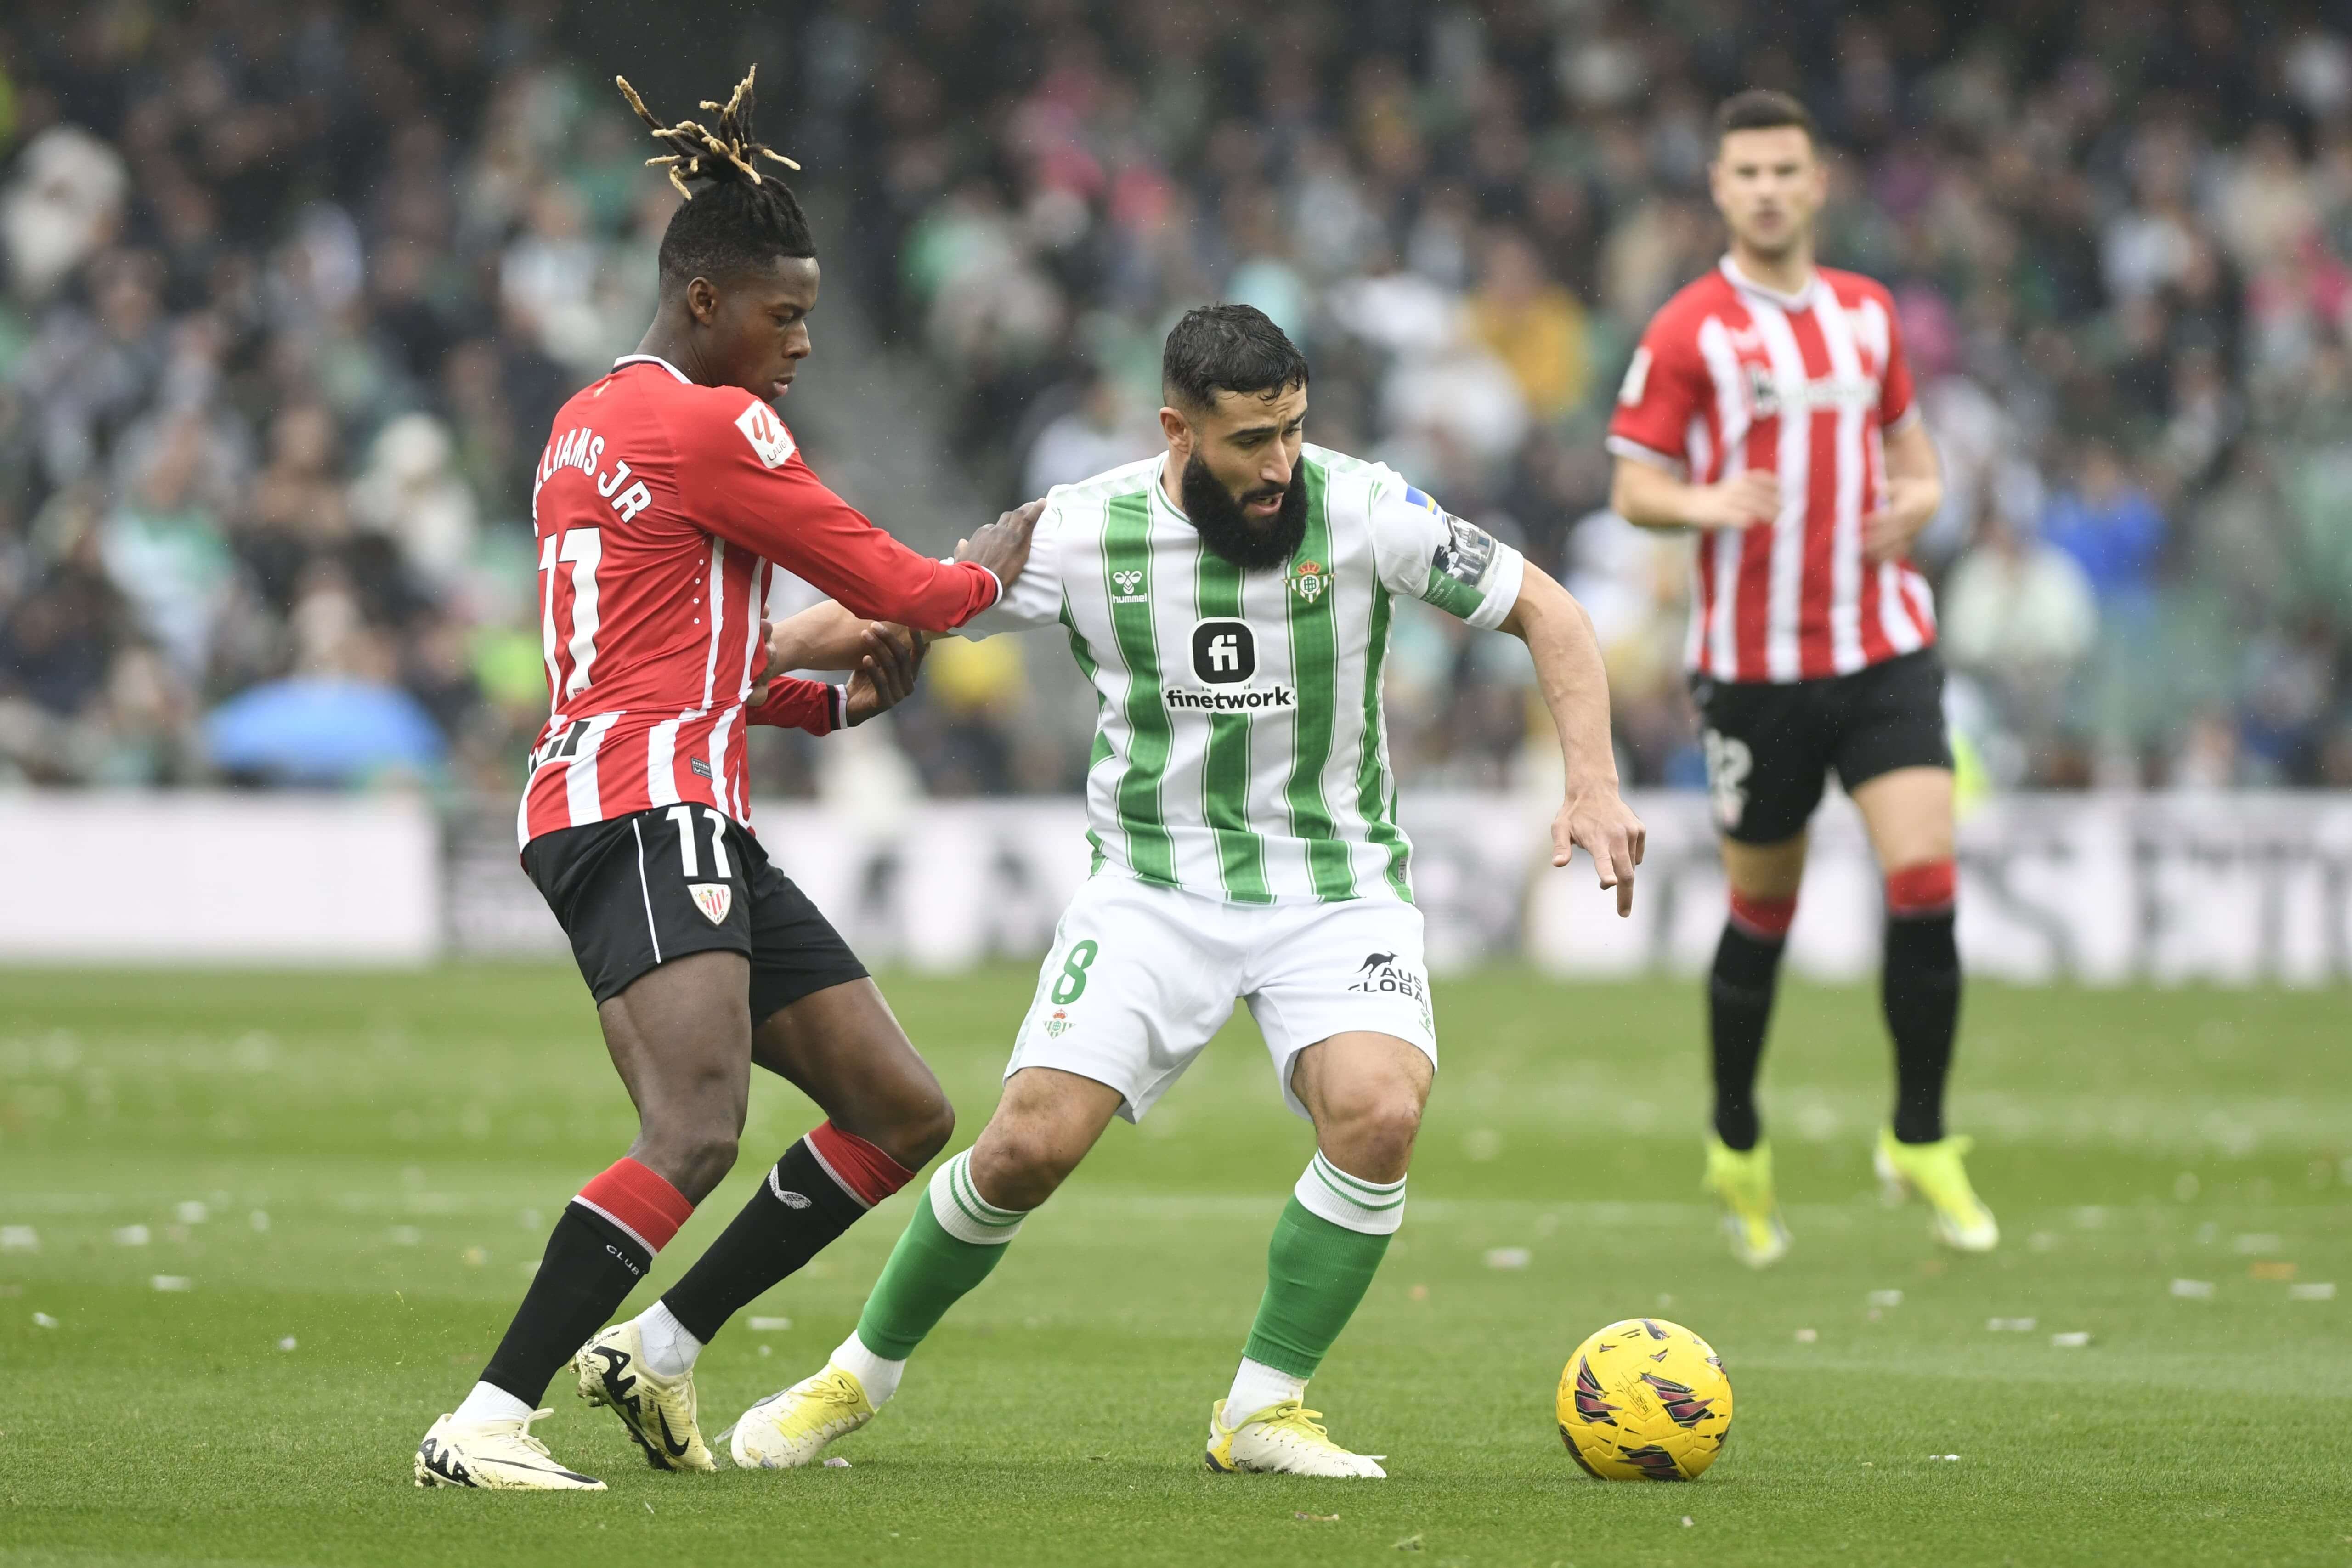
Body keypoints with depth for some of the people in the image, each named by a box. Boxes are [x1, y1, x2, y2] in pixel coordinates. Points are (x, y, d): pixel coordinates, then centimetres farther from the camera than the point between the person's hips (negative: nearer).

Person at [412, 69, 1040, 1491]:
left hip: (689, 833, 10)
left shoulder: (589, 425, 21)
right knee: (699, 1135, -26)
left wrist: (827, 693, 14)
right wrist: (993, 568, 17)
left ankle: (659, 1351, 13)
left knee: (905, 1114, 10)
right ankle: (487, 1426, -27)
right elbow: (899, 590, -4)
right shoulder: (710, 427, -8)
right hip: (651, 816, -10)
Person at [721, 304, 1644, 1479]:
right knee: (1031, 1143, -12)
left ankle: (1263, 1411, -8)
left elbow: (1542, 610, -3)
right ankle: (862, 1374, 13)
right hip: (1155, 884, 0)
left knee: (1379, 1115, -26)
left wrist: (1592, 785, -13)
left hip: (1337, 885, 0)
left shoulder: (1363, 511, -13)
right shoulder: (1085, 533, -11)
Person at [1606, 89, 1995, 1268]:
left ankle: (1921, 1139, 3)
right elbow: (1632, 487, -5)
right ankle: (1738, 1146, 28)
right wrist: (1708, 504, -25)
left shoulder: (1866, 312, 10)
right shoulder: (1688, 332, -5)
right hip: (1755, 663, -3)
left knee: (1925, 876, -12)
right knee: (1762, 910, 6)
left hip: (1883, 646, 3)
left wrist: (1918, 497, -1)